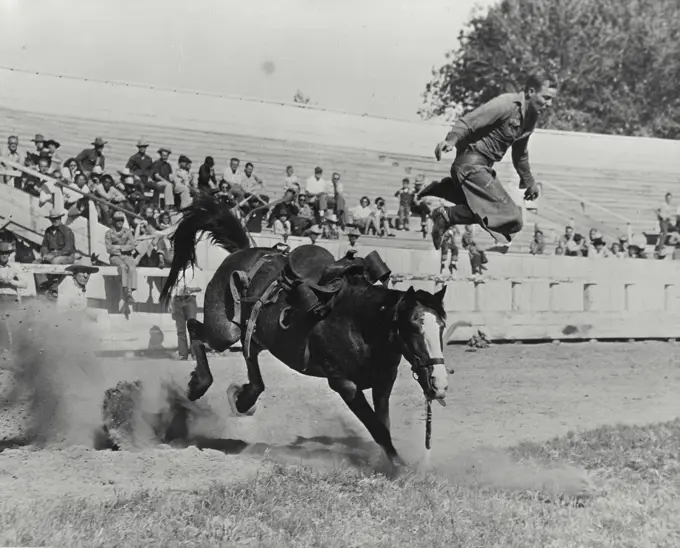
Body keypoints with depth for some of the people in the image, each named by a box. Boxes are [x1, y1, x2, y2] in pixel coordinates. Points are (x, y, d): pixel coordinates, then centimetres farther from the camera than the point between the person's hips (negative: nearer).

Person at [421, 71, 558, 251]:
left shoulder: (531, 118, 12)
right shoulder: (507, 104, -17)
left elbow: (520, 153, 28)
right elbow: (468, 121, -24)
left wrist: (528, 182, 38)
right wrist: (451, 140, -42)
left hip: (484, 166, 10)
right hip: (472, 162, -10)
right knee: (509, 215, -19)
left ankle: (443, 189, 23)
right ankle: (448, 215, -16)